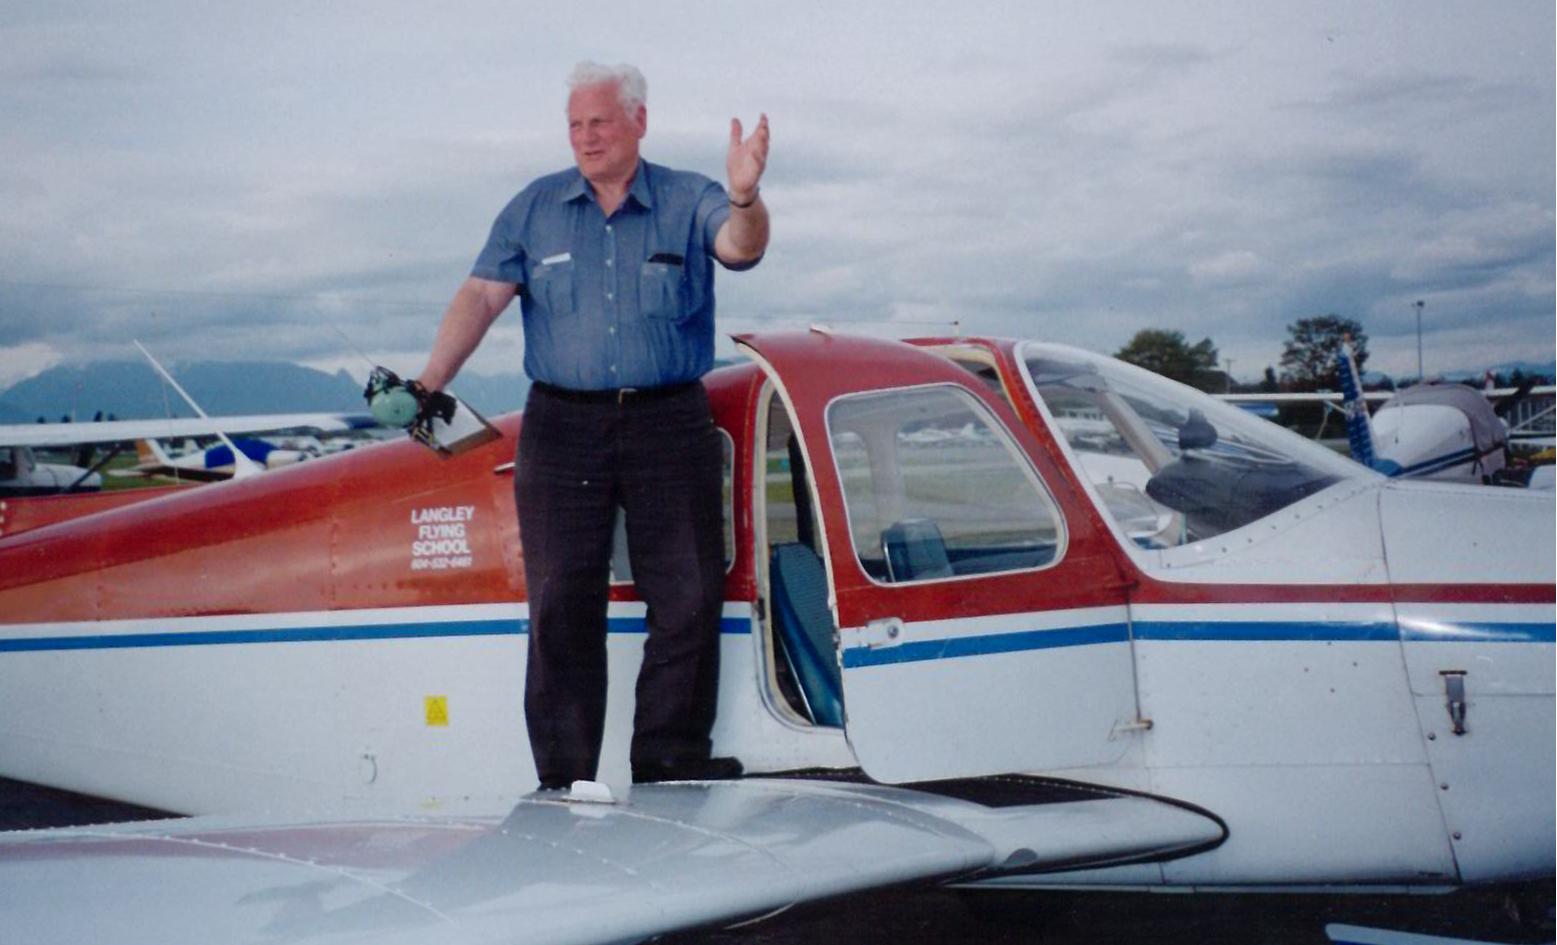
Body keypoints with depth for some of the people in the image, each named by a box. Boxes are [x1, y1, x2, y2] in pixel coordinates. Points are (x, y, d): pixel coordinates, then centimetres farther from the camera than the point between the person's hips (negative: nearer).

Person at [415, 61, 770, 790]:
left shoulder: (687, 201, 4)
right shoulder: (533, 210, 9)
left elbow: (741, 246, -16)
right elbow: (482, 296, 1)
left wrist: (745, 198, -40)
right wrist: (428, 385, -13)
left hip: (670, 423, -1)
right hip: (563, 425, 1)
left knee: (688, 597, 0)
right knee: (561, 604, 1)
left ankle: (672, 763, 12)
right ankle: (563, 778, 8)